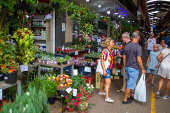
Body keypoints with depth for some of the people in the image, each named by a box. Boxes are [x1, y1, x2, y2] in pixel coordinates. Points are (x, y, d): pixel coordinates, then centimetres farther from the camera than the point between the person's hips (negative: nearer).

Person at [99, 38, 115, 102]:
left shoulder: (110, 50, 7)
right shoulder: (105, 51, -22)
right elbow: (102, 61, -23)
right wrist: (104, 70, -25)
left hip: (108, 68, 10)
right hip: (105, 69, -10)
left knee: (103, 80, 23)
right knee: (108, 83, -13)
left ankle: (101, 92, 40)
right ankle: (107, 98, -11)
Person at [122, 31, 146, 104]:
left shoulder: (127, 46, 4)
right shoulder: (138, 47, -16)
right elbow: (138, 60, -20)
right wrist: (143, 69, -8)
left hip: (127, 67, 7)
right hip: (134, 69, -7)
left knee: (129, 82, 22)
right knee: (130, 84, 3)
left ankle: (128, 96, 36)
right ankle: (125, 100, 12)